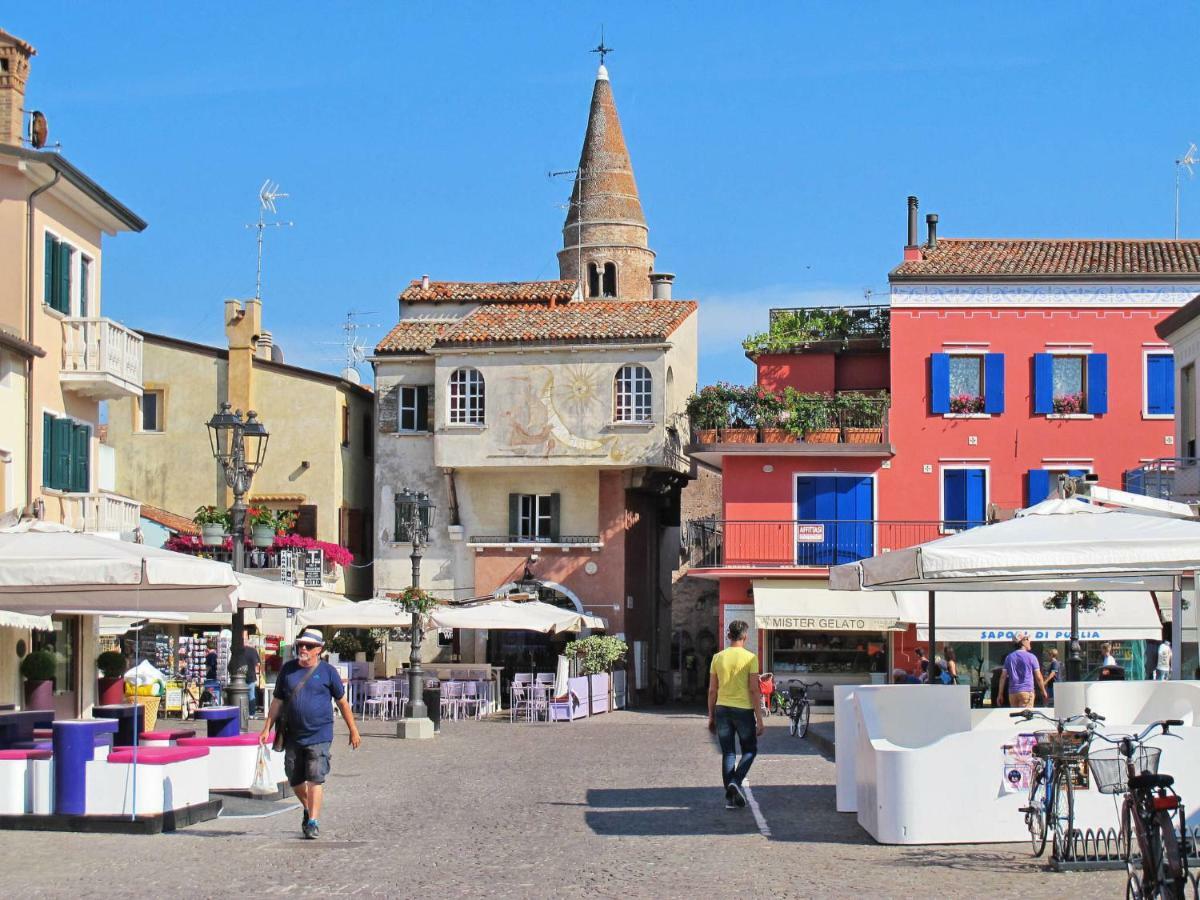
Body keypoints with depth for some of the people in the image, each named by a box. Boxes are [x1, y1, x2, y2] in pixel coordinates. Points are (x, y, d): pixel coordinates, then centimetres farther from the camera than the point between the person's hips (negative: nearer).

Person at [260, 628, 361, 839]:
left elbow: (342, 702, 5)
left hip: (319, 735, -4)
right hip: (293, 735, 4)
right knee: (294, 780, 11)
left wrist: (353, 731, 7)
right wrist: (267, 728, 7)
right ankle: (308, 809, 36)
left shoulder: (327, 671, -1)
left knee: (315, 779, -10)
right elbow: (278, 702, 13)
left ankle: (313, 822, -7)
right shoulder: (287, 669, 7)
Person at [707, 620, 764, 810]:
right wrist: (759, 719, -6)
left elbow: (712, 690, 5)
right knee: (749, 750, 13)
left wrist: (711, 716, 13)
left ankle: (730, 797, 8)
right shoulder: (750, 658, -8)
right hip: (743, 709, -3)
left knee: (728, 754, 9)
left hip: (722, 709, 3)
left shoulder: (718, 658, 3)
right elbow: (754, 690, -10)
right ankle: (736, 782, -10)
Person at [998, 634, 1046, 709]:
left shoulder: (1009, 657, 9)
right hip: (1027, 691, -4)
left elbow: (1003, 677, 6)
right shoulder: (1031, 657, -1)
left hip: (1012, 692, 4)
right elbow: (1038, 677, 2)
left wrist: (1000, 694, 10)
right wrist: (1043, 691, 16)